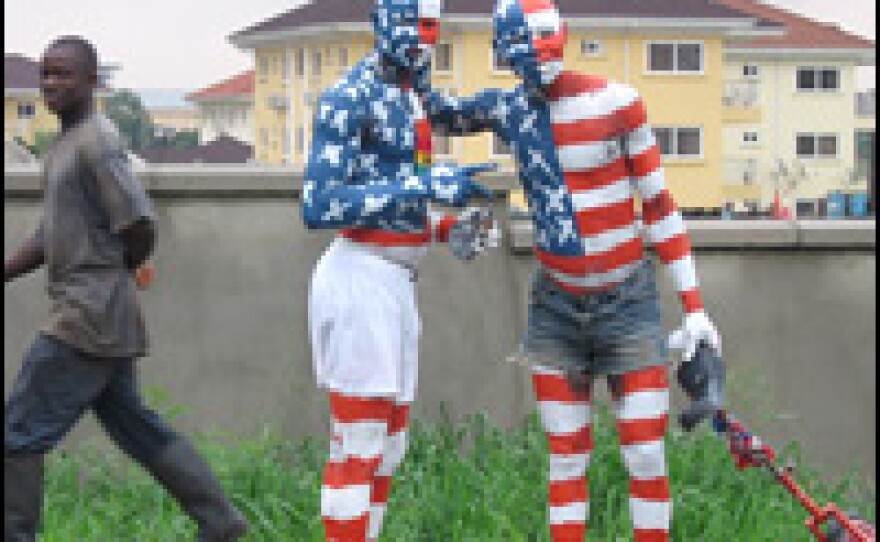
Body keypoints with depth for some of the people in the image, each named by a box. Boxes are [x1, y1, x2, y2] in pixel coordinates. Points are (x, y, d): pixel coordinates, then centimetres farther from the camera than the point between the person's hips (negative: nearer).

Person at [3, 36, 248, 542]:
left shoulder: (97, 143, -14)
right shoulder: (64, 146, 17)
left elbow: (141, 229, -18)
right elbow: (52, 238, 22)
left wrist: (108, 279, -2)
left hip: (89, 316, -10)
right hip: (96, 322, 10)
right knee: (136, 427, 14)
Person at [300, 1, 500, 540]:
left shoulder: (412, 99, 15)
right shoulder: (350, 97, -13)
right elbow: (319, 208, -21)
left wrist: (448, 230, 6)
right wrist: (423, 185, -26)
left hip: (397, 284, 9)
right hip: (361, 277, -9)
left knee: (389, 448, 13)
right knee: (358, 447, -6)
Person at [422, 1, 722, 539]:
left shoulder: (616, 101, -9)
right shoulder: (508, 109, 1)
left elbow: (660, 205, -4)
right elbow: (445, 114, 22)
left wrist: (694, 305, -5)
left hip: (629, 302, -3)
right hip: (556, 307, 3)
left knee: (647, 459, -3)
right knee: (567, 462, 4)